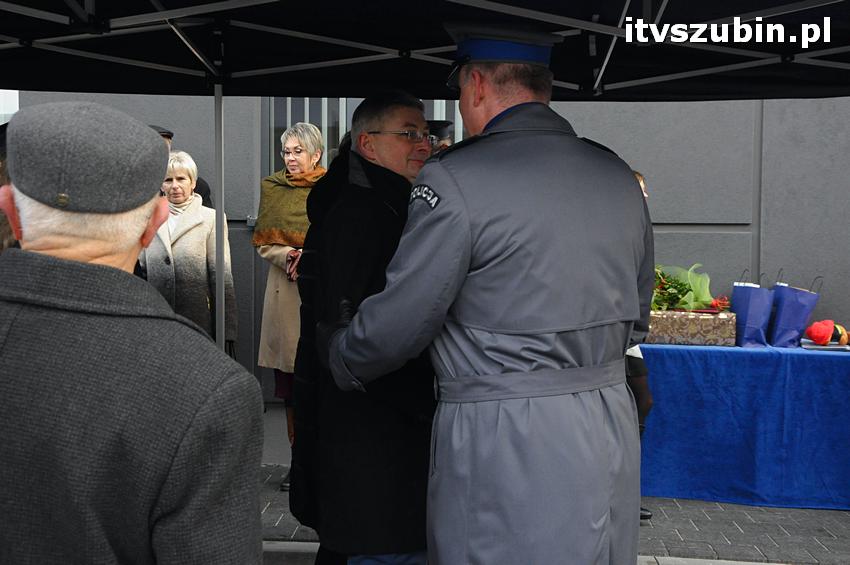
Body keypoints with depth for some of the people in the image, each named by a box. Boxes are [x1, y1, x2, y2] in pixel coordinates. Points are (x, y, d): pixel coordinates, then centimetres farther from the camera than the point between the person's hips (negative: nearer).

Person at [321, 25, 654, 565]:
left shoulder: (455, 181, -14)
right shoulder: (619, 177, 7)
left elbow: (396, 325, -10)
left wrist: (338, 354, 9)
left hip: (502, 444, -7)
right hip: (609, 428, 7)